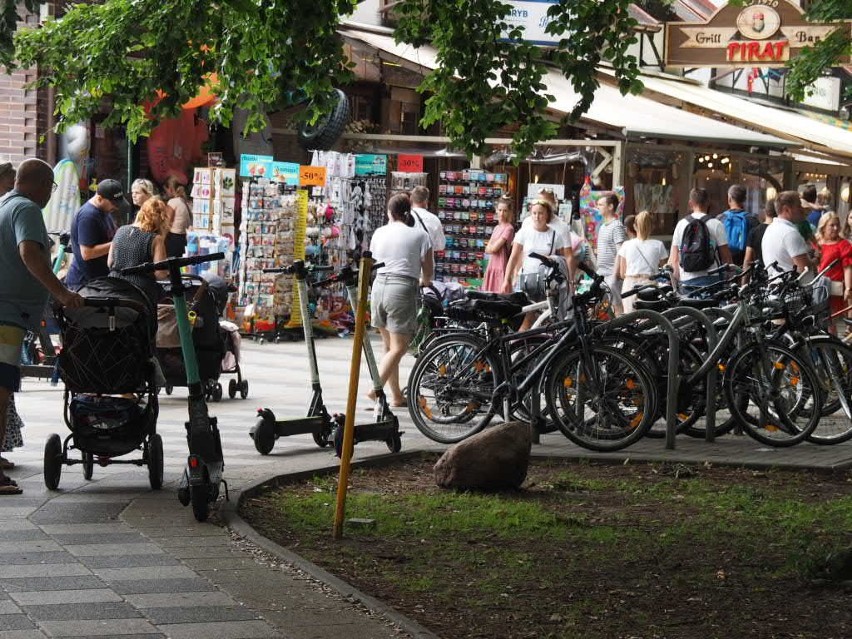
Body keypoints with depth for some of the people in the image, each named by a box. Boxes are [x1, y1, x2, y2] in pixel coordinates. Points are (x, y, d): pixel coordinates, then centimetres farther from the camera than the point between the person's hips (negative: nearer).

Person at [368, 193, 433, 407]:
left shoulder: (379, 233, 10)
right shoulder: (419, 235, -1)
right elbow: (428, 272, 2)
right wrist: (424, 281, 27)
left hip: (379, 286, 5)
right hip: (403, 289, -5)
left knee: (389, 346, 15)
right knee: (398, 348, -3)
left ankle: (397, 395, 16)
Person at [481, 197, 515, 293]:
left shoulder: (509, 228, -11)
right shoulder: (497, 228, 14)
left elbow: (494, 248, -14)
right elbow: (487, 249, 8)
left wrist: (491, 246, 6)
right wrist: (493, 246, -10)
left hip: (501, 267, -8)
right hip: (491, 266, 8)